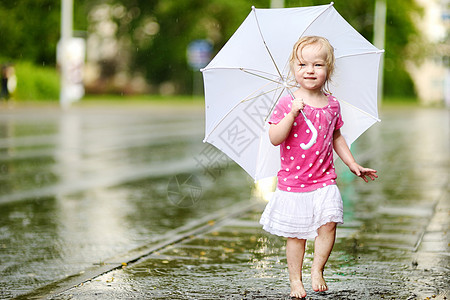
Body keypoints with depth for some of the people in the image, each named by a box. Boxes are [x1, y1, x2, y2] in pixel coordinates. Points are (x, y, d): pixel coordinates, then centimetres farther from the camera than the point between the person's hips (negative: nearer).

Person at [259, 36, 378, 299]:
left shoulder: (332, 104, 5)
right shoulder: (287, 104, -8)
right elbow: (275, 139, -16)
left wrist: (352, 164, 15)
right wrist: (292, 113, -27)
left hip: (324, 179, 3)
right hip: (293, 180, -3)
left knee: (329, 224, -12)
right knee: (296, 234, 3)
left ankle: (317, 269, 9)